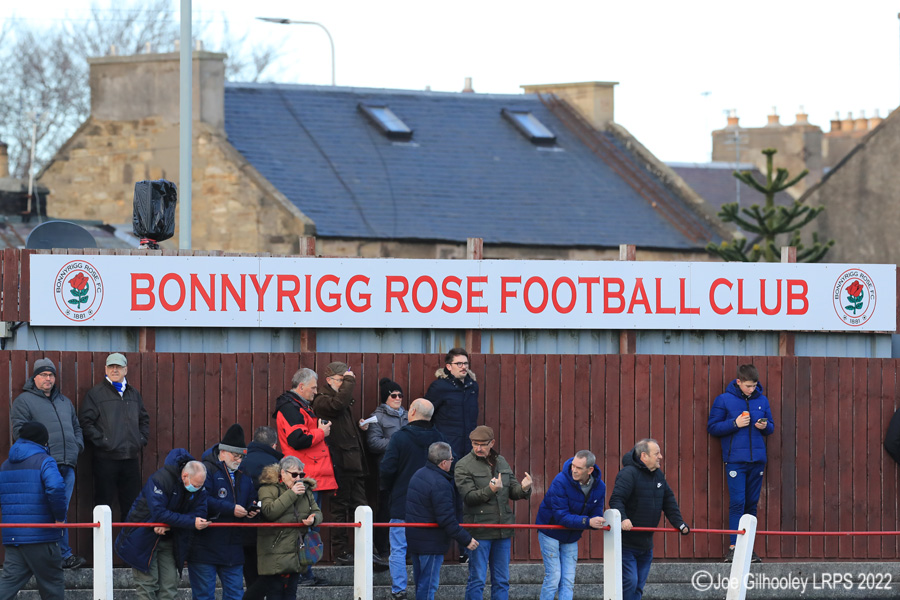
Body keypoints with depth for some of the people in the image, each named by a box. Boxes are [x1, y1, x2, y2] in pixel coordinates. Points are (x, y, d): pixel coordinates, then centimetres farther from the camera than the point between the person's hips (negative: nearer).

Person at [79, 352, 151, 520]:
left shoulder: (133, 394, 16)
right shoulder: (95, 393, 0)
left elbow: (144, 420, 25)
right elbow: (85, 422, -6)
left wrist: (142, 440, 9)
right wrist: (100, 440, -14)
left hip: (131, 457, 5)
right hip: (106, 458, -5)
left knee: (131, 505, 8)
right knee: (103, 503, -3)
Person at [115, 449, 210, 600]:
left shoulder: (200, 486, -6)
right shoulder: (159, 480, -25)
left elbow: (200, 512, -12)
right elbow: (159, 513, -31)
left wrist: (170, 524, -26)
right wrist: (191, 522, -35)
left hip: (169, 541, 5)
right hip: (144, 538, -5)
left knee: (170, 585, 1)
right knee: (147, 583, -8)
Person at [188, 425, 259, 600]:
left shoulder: (244, 474, 14)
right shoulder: (207, 469, -9)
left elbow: (251, 498, 21)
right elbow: (203, 500, -20)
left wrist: (251, 510, -3)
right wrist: (231, 509, -23)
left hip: (233, 549, 7)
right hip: (205, 545, -6)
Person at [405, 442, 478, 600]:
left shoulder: (418, 475, 9)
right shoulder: (440, 484, -21)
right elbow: (447, 519, -22)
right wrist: (466, 539, -15)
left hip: (414, 539, 9)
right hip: (431, 543, -9)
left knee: (421, 584, 18)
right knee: (428, 586, -4)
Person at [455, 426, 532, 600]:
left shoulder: (501, 462, 14)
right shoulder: (464, 466, -4)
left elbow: (512, 492, 15)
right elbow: (468, 496, -14)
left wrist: (523, 489, -8)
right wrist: (490, 490, -28)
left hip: (502, 531, 6)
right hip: (479, 531, -6)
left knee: (501, 580, 9)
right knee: (477, 579, -4)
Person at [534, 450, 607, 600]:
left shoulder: (599, 487, -7)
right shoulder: (560, 482, -24)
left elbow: (596, 516, -4)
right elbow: (561, 516, -27)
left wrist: (599, 522, -30)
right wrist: (587, 521, -39)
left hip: (571, 537, 5)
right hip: (550, 533, -5)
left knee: (568, 581, 0)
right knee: (553, 577, -10)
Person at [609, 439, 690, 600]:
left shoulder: (658, 475, 12)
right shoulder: (629, 473, -14)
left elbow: (669, 502, 17)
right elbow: (616, 500, -24)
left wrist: (679, 524, 5)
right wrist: (622, 519, -40)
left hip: (645, 543, 8)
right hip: (626, 543, -8)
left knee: (638, 586, 10)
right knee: (629, 582, -14)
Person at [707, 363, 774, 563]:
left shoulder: (762, 400, 10)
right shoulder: (724, 400, -1)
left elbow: (771, 426, 20)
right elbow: (712, 427, 0)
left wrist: (765, 426, -4)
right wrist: (734, 424, -13)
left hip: (757, 460, 4)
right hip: (735, 460, -4)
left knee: (752, 503, 7)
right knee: (737, 503, -11)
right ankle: (734, 547, -9)